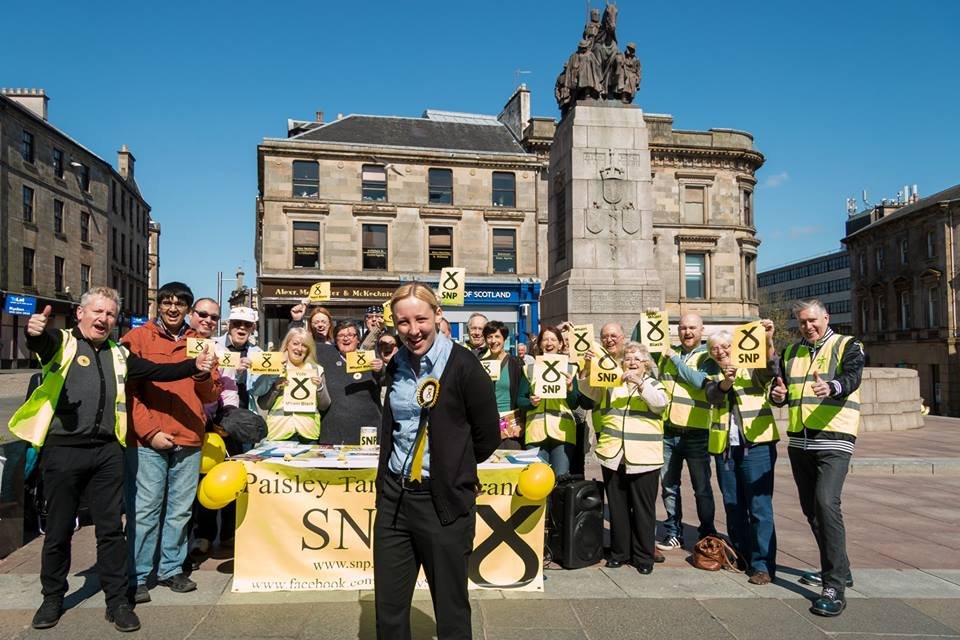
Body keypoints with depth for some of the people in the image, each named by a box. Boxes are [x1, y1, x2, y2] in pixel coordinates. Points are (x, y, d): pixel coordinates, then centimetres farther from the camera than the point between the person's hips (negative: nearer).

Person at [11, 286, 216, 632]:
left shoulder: (119, 355, 15)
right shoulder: (61, 342, 1)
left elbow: (156, 371, 10)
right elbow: (41, 342, -21)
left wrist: (194, 367, -5)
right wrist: (34, 331, -45)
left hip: (107, 451, 3)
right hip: (63, 450, -3)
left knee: (111, 528, 8)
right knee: (59, 529, 11)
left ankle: (117, 600, 17)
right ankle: (53, 597, 30)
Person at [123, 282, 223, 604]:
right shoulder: (138, 338, 3)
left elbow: (212, 395, 12)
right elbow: (129, 390, -2)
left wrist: (203, 375, -9)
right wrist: (150, 432, -9)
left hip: (189, 440, 4)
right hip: (147, 441, -3)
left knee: (180, 510, 10)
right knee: (144, 511, -1)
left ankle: (171, 569, 23)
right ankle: (138, 577, 12)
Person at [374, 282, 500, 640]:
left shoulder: (462, 365, -12)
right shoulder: (396, 365, 6)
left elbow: (487, 436, -6)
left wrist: (452, 467, 5)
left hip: (444, 500, -5)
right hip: (394, 496, 6)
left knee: (451, 610, 9)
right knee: (388, 609, 14)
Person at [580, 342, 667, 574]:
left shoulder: (653, 384, 8)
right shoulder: (612, 383, 12)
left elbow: (660, 403, -13)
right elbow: (588, 389, -1)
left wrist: (640, 383, -23)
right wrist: (588, 367, -17)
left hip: (643, 458, -2)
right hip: (613, 456, 2)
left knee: (643, 508, 4)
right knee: (617, 507, 11)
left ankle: (644, 556, 17)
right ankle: (619, 552, 23)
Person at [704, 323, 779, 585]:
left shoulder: (752, 369, 3)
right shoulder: (712, 376, 12)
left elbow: (770, 369, -20)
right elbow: (713, 396, -10)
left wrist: (768, 340, -36)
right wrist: (726, 381, -32)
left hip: (756, 445, -4)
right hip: (724, 448, 5)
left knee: (759, 506, -5)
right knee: (733, 506, 13)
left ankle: (763, 565, 1)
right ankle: (742, 556, 27)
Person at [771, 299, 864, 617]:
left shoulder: (847, 346, 0)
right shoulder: (791, 353, 16)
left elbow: (852, 378, -19)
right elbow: (779, 389, 15)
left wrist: (832, 387, -41)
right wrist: (778, 393, -10)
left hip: (834, 439, -6)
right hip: (799, 440, 6)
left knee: (826, 503, -20)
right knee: (810, 508, 13)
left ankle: (834, 587, -14)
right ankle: (838, 570, 31)